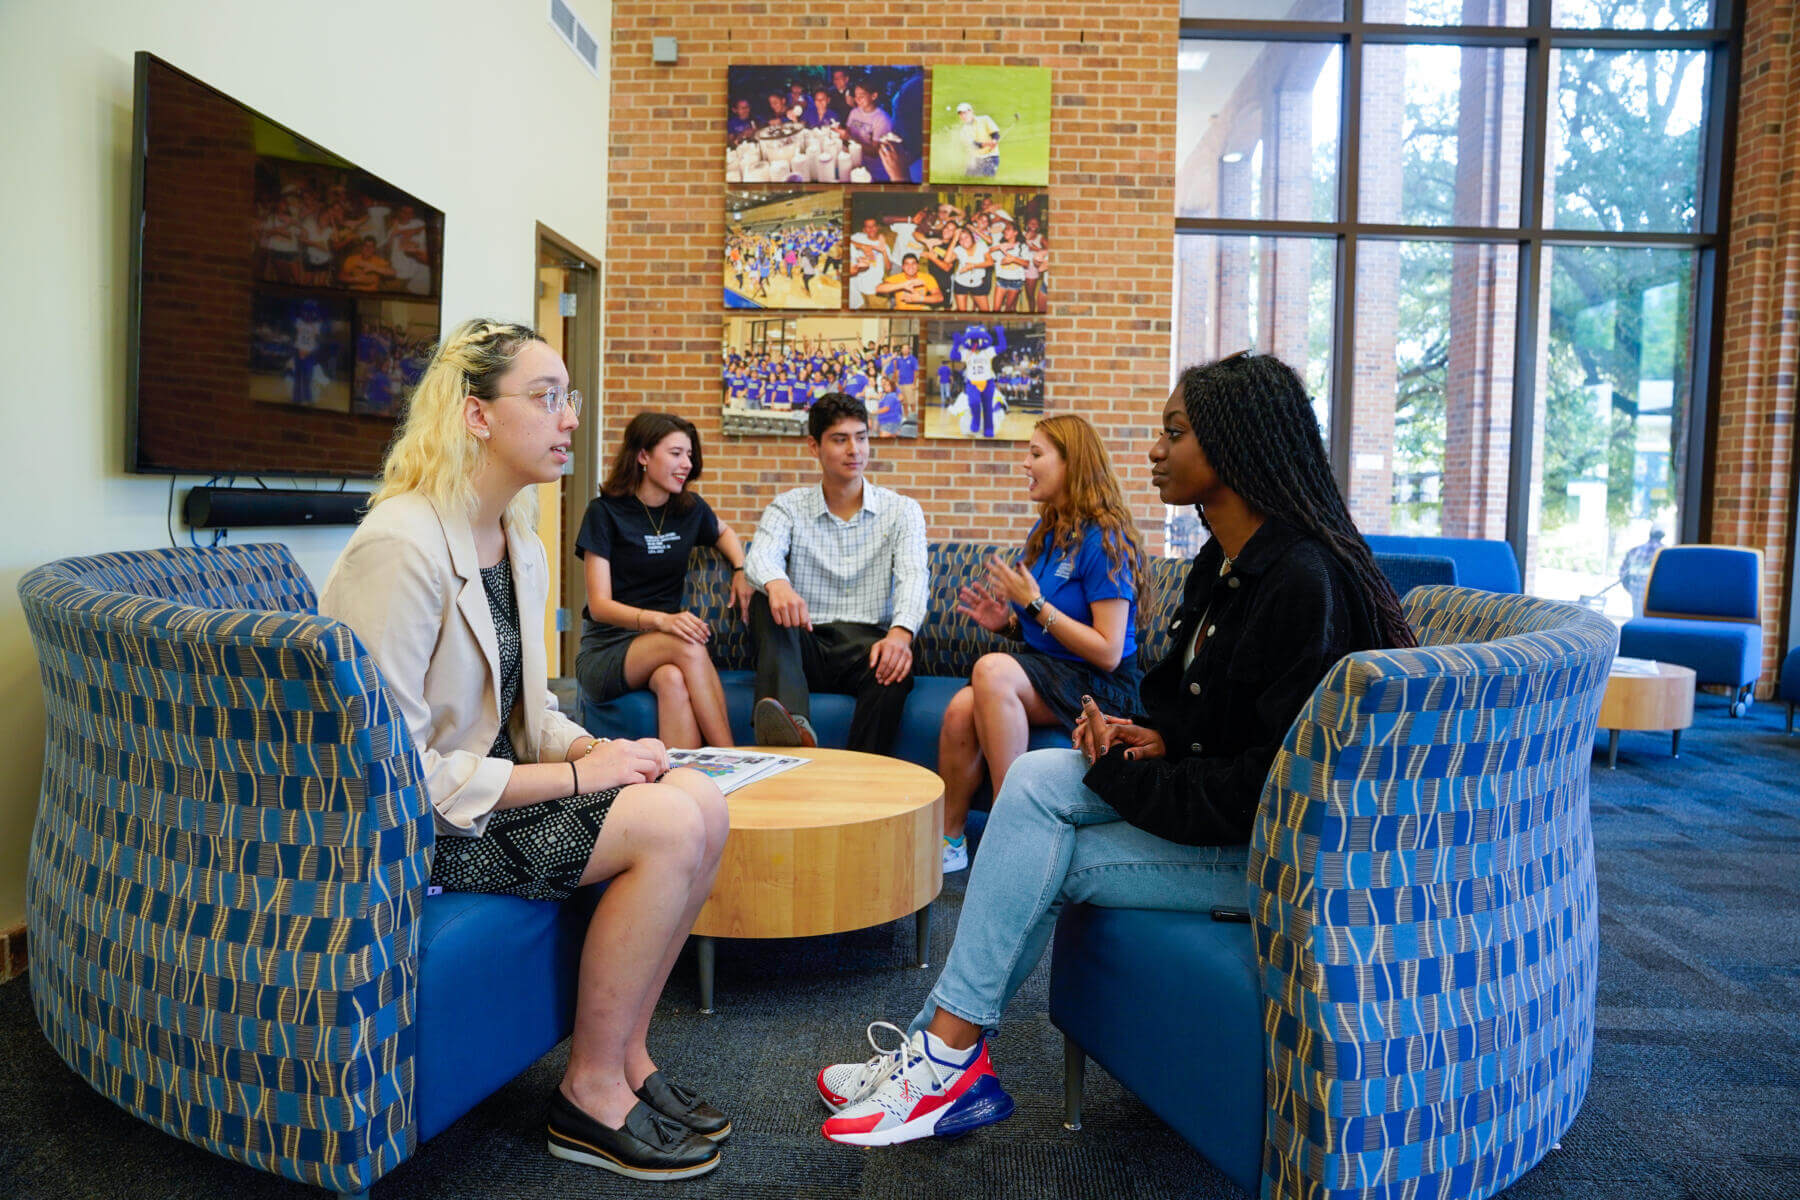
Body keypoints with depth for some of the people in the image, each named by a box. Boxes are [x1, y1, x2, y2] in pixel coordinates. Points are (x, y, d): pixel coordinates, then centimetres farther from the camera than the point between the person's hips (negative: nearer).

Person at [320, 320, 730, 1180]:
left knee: (702, 803, -9)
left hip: (489, 779, 9)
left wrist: (597, 749, -6)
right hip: (413, 827, -8)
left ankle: (625, 1056, 5)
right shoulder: (401, 546, -20)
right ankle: (591, 1095, -3)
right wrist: (574, 778, -20)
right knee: (670, 827, -21)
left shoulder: (521, 547, 8)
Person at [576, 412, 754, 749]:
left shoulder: (690, 509, 9)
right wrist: (661, 620, -30)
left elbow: (723, 532, 34)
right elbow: (599, 605, -12)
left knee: (673, 679, -36)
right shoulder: (605, 512, -6)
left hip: (664, 644, 3)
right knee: (688, 646, -35)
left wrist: (741, 570, 11)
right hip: (605, 653, -3)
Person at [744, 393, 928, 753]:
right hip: (806, 646, 1)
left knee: (896, 664, -34)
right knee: (765, 605, -28)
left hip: (866, 645, -1)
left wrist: (900, 632, -31)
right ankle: (793, 724, -49)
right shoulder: (788, 507, 10)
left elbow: (913, 576, -8)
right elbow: (761, 557, -11)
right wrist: (777, 584, -39)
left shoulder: (902, 510, 10)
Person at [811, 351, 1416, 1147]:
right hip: (1217, 802, 9)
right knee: (1035, 778, -9)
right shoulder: (1225, 562, 8)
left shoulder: (1303, 579, -23)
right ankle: (944, 1046, -5)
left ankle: (948, 1056, 4)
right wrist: (1150, 737, -2)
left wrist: (1124, 778, -17)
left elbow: (1279, 781, -25)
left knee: (1047, 854, -15)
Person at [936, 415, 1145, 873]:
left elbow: (1108, 653, -17)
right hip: (1042, 673, 6)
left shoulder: (1104, 539, -12)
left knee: (992, 668, -34)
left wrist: (1034, 602, -16)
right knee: (960, 710, -24)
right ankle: (949, 839, -7)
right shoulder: (1044, 533, 13)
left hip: (1100, 687, -6)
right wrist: (1006, 622, 0)